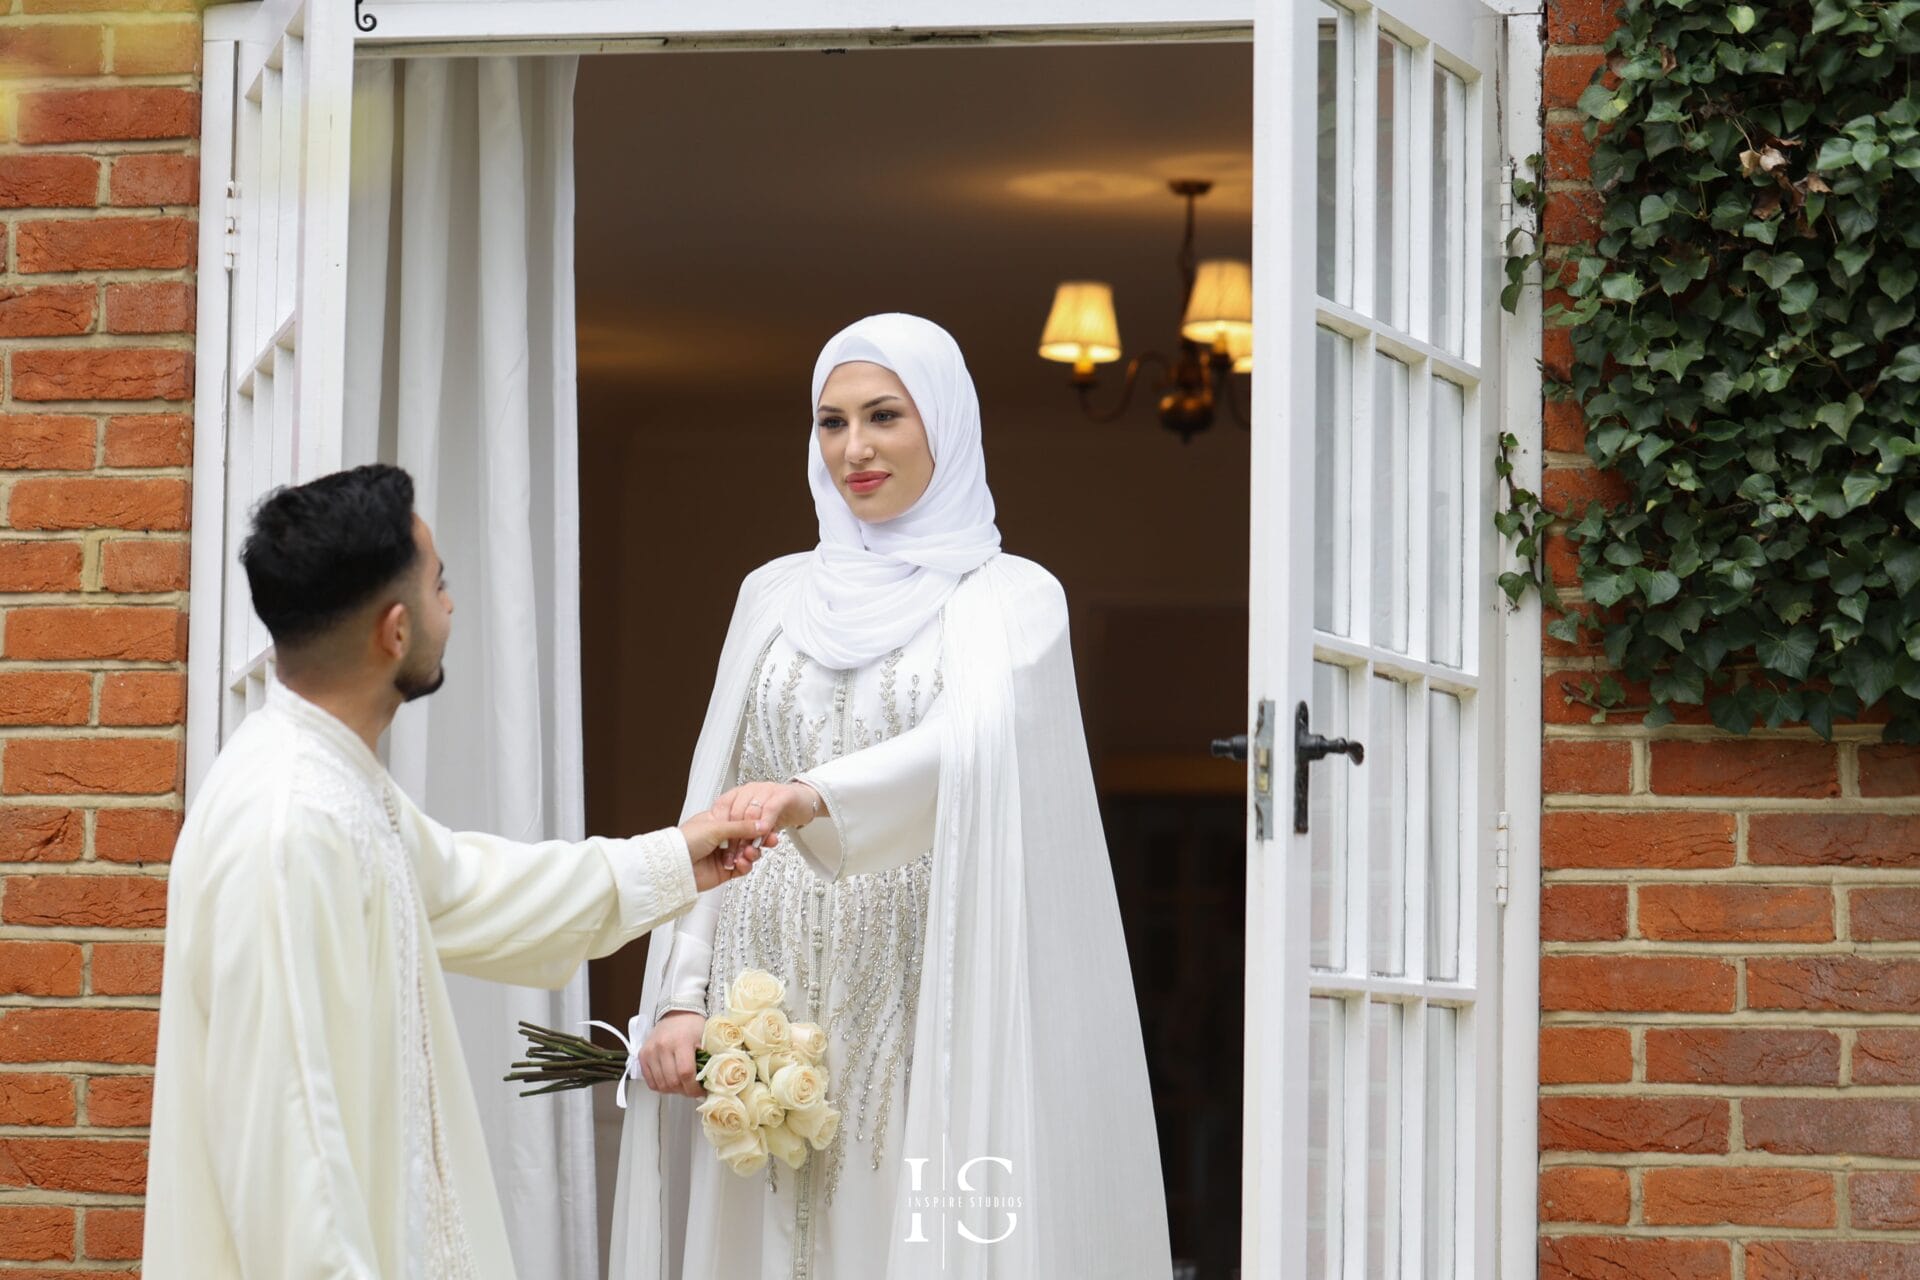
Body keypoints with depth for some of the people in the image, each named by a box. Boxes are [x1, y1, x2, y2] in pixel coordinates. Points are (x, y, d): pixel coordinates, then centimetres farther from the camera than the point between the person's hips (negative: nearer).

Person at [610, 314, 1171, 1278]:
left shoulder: (1009, 598, 2)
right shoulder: (775, 595, 14)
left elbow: (971, 747, -19)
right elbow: (711, 811, 12)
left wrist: (811, 798, -36)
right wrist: (678, 997, -1)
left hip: (927, 1019, -4)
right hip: (771, 1021, 4)